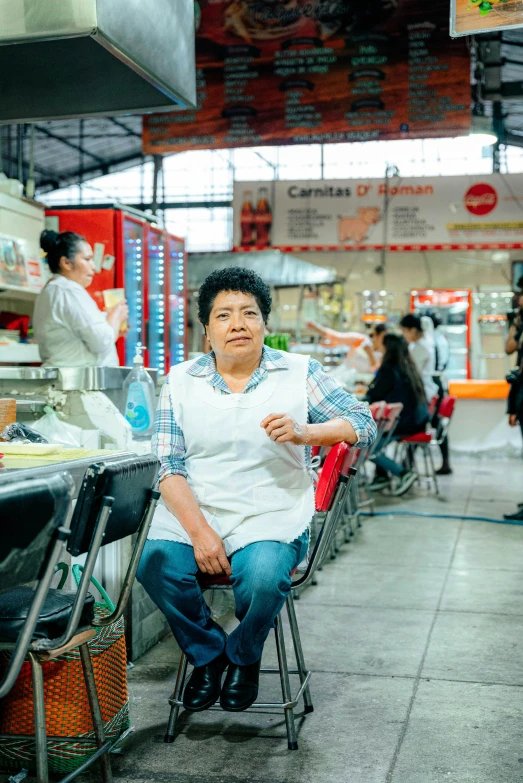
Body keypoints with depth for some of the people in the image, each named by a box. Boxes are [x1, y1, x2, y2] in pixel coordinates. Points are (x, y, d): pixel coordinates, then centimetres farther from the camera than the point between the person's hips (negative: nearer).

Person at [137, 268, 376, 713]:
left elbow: (363, 424, 1)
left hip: (270, 518, -1)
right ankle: (207, 654, 5)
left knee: (263, 578, -31)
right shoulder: (181, 381, 8)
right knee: (155, 564, -27)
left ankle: (243, 658, 6)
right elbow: (168, 466, -1)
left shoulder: (300, 372, 7)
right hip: (191, 514, 2)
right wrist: (200, 531, -15)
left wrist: (301, 434, -17)